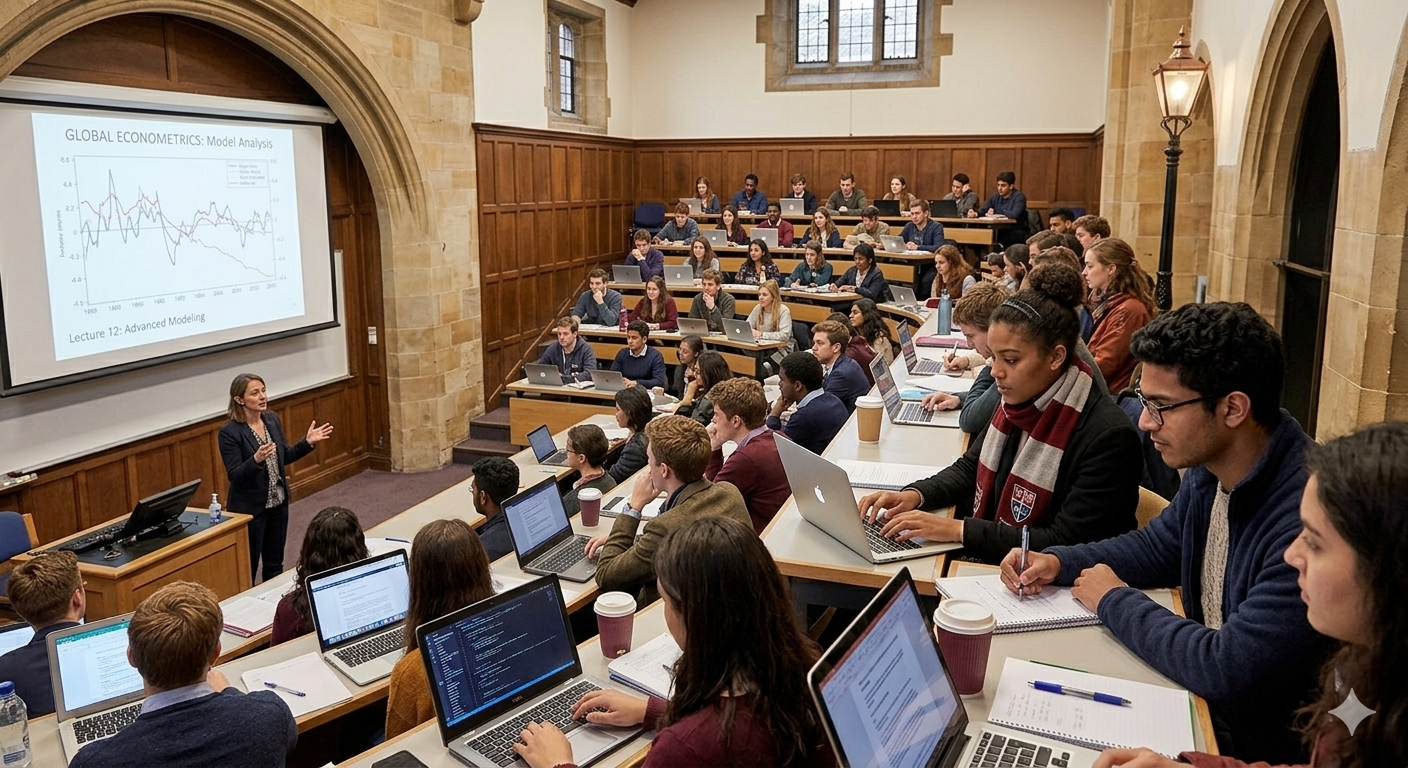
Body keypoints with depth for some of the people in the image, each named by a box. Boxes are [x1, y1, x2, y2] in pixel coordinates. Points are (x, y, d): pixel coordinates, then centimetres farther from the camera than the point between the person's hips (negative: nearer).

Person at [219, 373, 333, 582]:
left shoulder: (272, 419, 1)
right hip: (249, 507, -6)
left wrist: (308, 442, -1)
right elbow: (234, 475, -20)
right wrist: (256, 459, -36)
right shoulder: (229, 432, -18)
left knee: (275, 563, 18)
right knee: (248, 566, 5)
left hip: (278, 502, 6)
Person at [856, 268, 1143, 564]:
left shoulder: (1108, 437, -21)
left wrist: (957, 529, -25)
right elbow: (970, 468, 14)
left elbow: (1066, 544, -22)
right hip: (985, 563, 7)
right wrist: (915, 495, -5)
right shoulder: (1017, 403, 2)